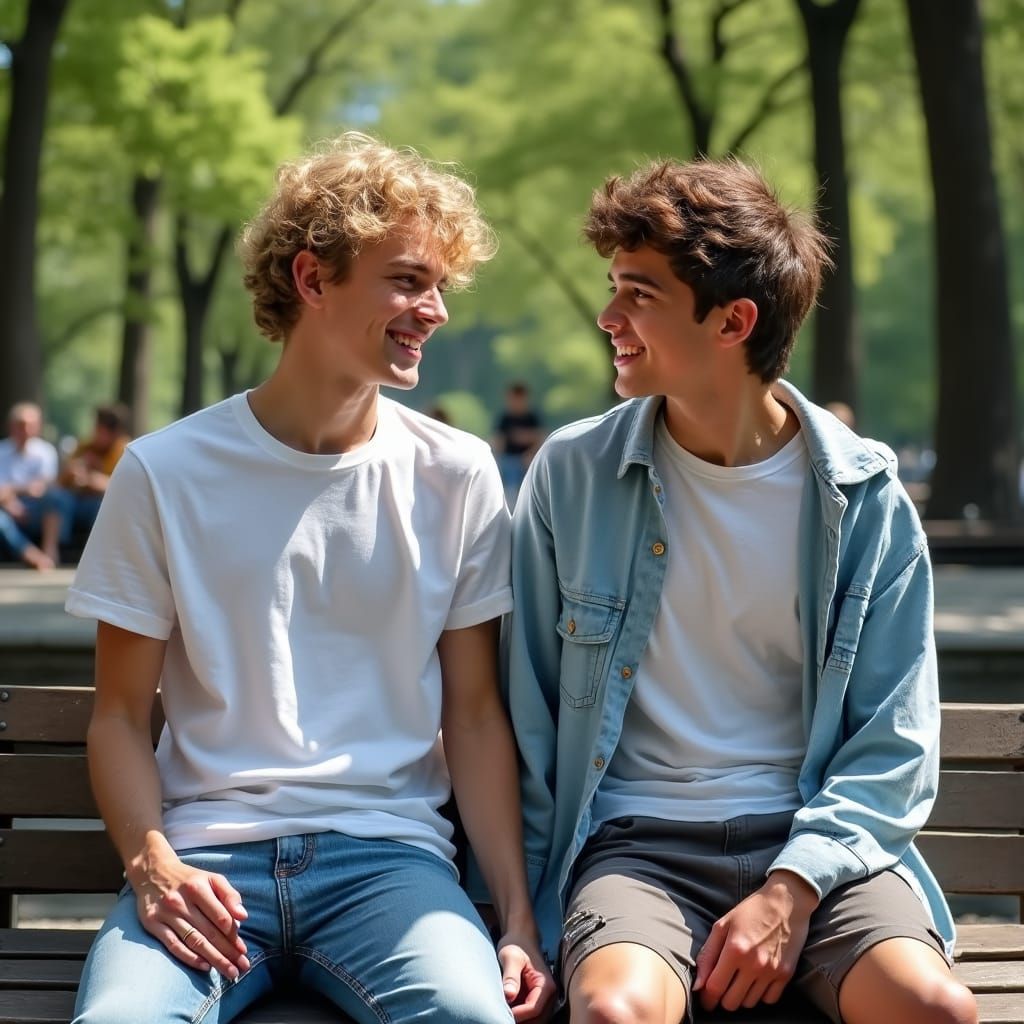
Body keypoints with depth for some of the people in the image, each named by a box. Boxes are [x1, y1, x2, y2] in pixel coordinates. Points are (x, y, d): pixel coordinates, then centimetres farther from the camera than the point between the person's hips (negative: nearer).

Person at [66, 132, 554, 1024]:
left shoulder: (456, 476, 6)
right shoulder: (165, 474, 3)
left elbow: (474, 714, 8)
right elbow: (122, 715, 7)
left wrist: (517, 916, -3)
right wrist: (150, 860, -13)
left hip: (385, 849, 1)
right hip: (207, 854, -1)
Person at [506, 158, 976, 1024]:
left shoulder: (864, 497, 0)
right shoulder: (572, 476, 1)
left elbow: (895, 744, 0)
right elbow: (523, 714, 5)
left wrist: (793, 888, -14)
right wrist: (518, 909, -2)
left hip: (816, 838, 1)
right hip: (635, 842, -1)